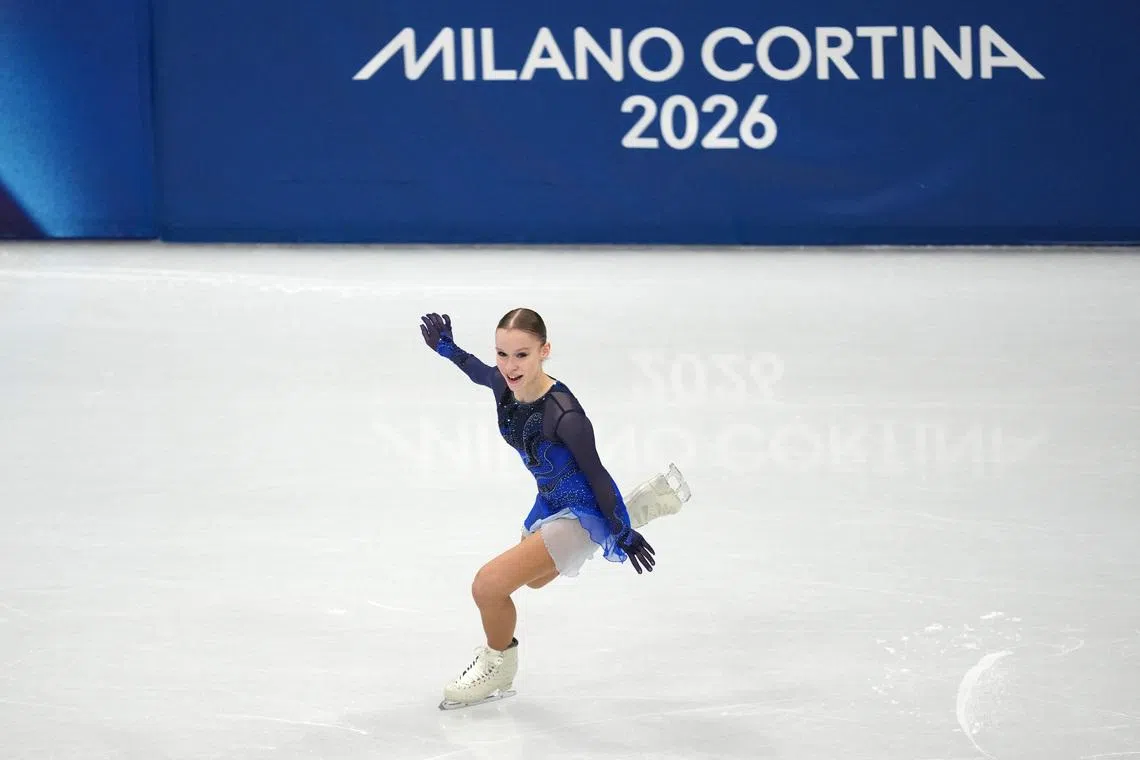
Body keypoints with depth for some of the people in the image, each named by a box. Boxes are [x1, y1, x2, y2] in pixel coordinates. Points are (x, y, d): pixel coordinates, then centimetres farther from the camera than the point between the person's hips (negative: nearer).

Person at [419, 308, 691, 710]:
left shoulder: (562, 413, -35)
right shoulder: (505, 387, -15)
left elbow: (596, 474, -22)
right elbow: (479, 371, 13)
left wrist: (625, 533, -12)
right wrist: (447, 348, -2)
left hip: (581, 513, -9)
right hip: (549, 504, 9)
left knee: (489, 585, -20)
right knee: (535, 579, 39)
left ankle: (498, 666, 14)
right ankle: (644, 503, 45)